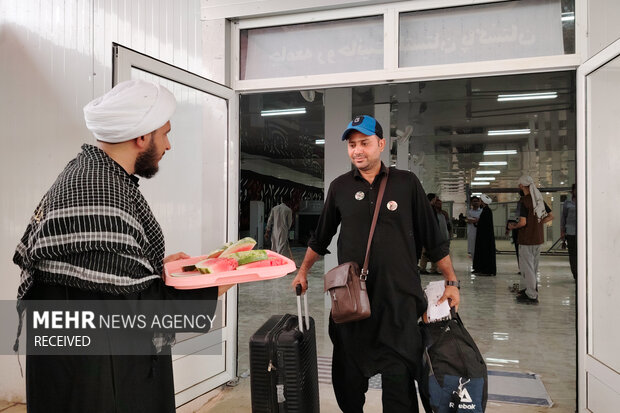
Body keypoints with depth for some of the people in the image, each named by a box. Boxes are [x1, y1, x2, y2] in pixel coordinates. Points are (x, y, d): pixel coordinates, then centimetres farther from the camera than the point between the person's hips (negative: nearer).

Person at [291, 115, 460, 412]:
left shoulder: (407, 183, 1)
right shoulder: (340, 187, 6)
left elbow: (432, 238, 4)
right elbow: (321, 237, 17)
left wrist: (452, 282, 3)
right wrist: (303, 271, 19)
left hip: (398, 297, -2)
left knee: (398, 376, 0)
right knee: (348, 375, 12)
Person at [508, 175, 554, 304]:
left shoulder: (524, 200, -17)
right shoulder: (540, 198, 6)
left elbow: (523, 222, -22)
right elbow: (550, 216, 12)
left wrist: (513, 226, -4)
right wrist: (538, 223, 14)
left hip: (527, 239, -8)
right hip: (539, 239, 8)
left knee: (526, 267, 1)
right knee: (533, 266, 19)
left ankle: (532, 296, 4)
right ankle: (530, 289, 31)